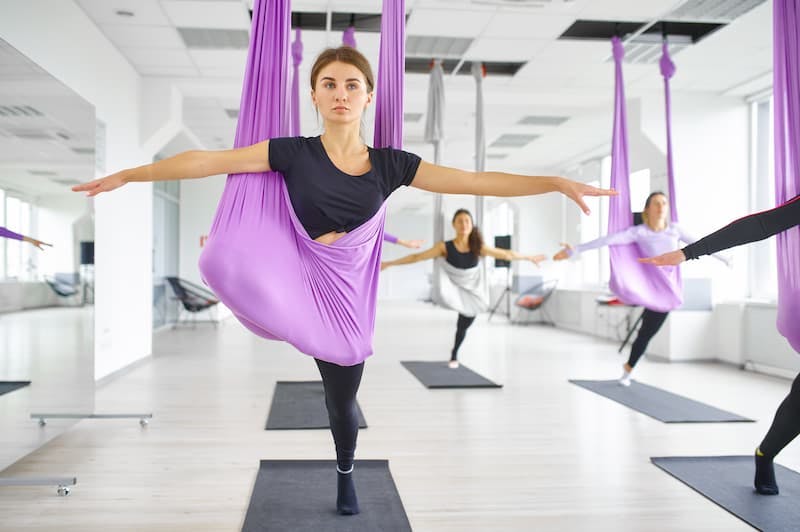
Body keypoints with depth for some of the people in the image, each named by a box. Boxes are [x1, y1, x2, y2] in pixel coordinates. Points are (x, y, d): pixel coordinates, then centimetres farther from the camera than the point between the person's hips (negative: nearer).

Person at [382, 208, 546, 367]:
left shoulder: (478, 247, -18)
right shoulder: (445, 247, -22)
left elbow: (506, 254, -6)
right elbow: (417, 257, -20)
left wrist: (530, 257, 1)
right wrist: (390, 263, -23)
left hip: (471, 291, 2)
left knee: (462, 327, 19)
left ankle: (454, 355, 47)